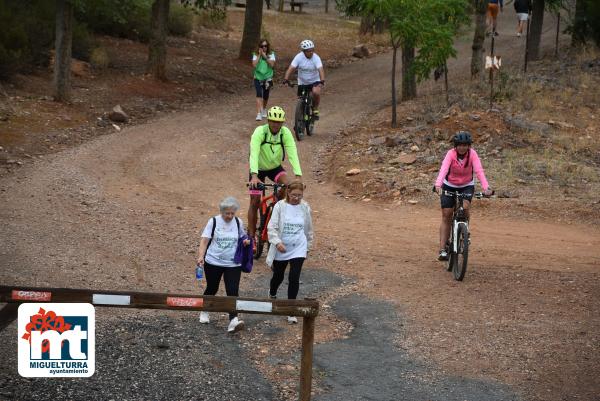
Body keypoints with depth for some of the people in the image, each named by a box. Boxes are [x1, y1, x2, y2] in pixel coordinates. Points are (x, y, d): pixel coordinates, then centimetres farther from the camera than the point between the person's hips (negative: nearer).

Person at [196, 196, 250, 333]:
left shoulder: (239, 223, 1)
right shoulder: (213, 222, -6)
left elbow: (242, 238, 18)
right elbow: (204, 240, -10)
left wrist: (246, 241, -6)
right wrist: (201, 256, -25)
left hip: (233, 264, 1)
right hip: (213, 262, -1)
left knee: (233, 291, -13)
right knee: (212, 289, 15)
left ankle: (233, 321, -21)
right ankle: (204, 312, 41)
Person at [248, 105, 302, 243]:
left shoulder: (285, 133, -21)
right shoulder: (260, 132, -28)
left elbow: (292, 154, -28)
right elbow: (254, 153, -39)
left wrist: (298, 176, -40)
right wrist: (254, 176, -52)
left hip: (275, 167, 2)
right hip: (259, 169, -2)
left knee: (286, 184, -27)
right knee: (255, 202, -4)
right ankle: (251, 235, 7)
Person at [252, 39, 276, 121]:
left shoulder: (271, 54, -1)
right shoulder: (255, 55, -2)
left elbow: (272, 64, -16)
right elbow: (254, 65, -17)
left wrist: (265, 56, -20)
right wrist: (259, 55, -17)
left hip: (267, 78, 1)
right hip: (258, 78, -1)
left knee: (265, 96, 11)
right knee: (259, 94, -19)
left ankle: (264, 109, 41)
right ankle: (259, 113, -26)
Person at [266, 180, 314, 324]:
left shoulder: (305, 207, -1)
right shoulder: (280, 206, -10)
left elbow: (308, 229, 12)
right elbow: (272, 227, -13)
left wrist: (308, 245, 18)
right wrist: (277, 242, -26)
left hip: (298, 249, 0)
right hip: (281, 248, 0)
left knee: (294, 279, -10)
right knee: (278, 276, 16)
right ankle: (272, 295, 50)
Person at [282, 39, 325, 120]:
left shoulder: (316, 58, -19)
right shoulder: (299, 57, -15)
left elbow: (320, 70, -31)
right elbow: (291, 68, -22)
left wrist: (322, 81, -47)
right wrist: (286, 79, -37)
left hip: (314, 81, -2)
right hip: (302, 82, 2)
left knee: (316, 92, -31)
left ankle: (315, 109, -6)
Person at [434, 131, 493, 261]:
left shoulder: (472, 154, -20)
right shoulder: (451, 154, -23)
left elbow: (479, 170, -31)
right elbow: (443, 169, -37)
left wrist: (486, 187, -46)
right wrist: (438, 185, -55)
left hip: (467, 186, 0)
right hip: (449, 186, 0)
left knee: (465, 207, -27)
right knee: (446, 216, -6)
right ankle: (442, 249, -4)